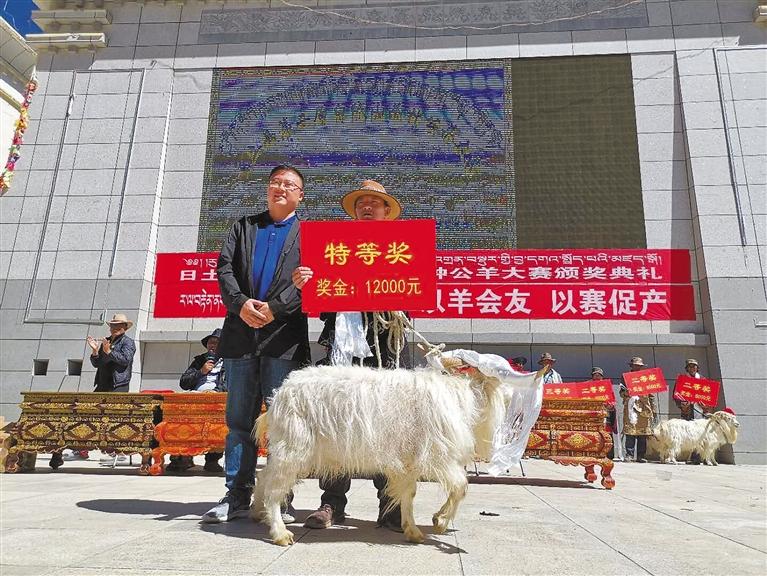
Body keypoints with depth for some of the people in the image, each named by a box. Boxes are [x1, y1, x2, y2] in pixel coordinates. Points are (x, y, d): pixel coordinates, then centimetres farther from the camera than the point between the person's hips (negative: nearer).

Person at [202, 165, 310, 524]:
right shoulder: (243, 227, 19)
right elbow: (224, 267, 7)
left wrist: (275, 308, -16)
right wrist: (240, 303, -10)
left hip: (284, 337, -3)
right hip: (240, 334, 3)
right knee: (239, 419, 7)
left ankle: (281, 499, 10)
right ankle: (237, 497, 16)